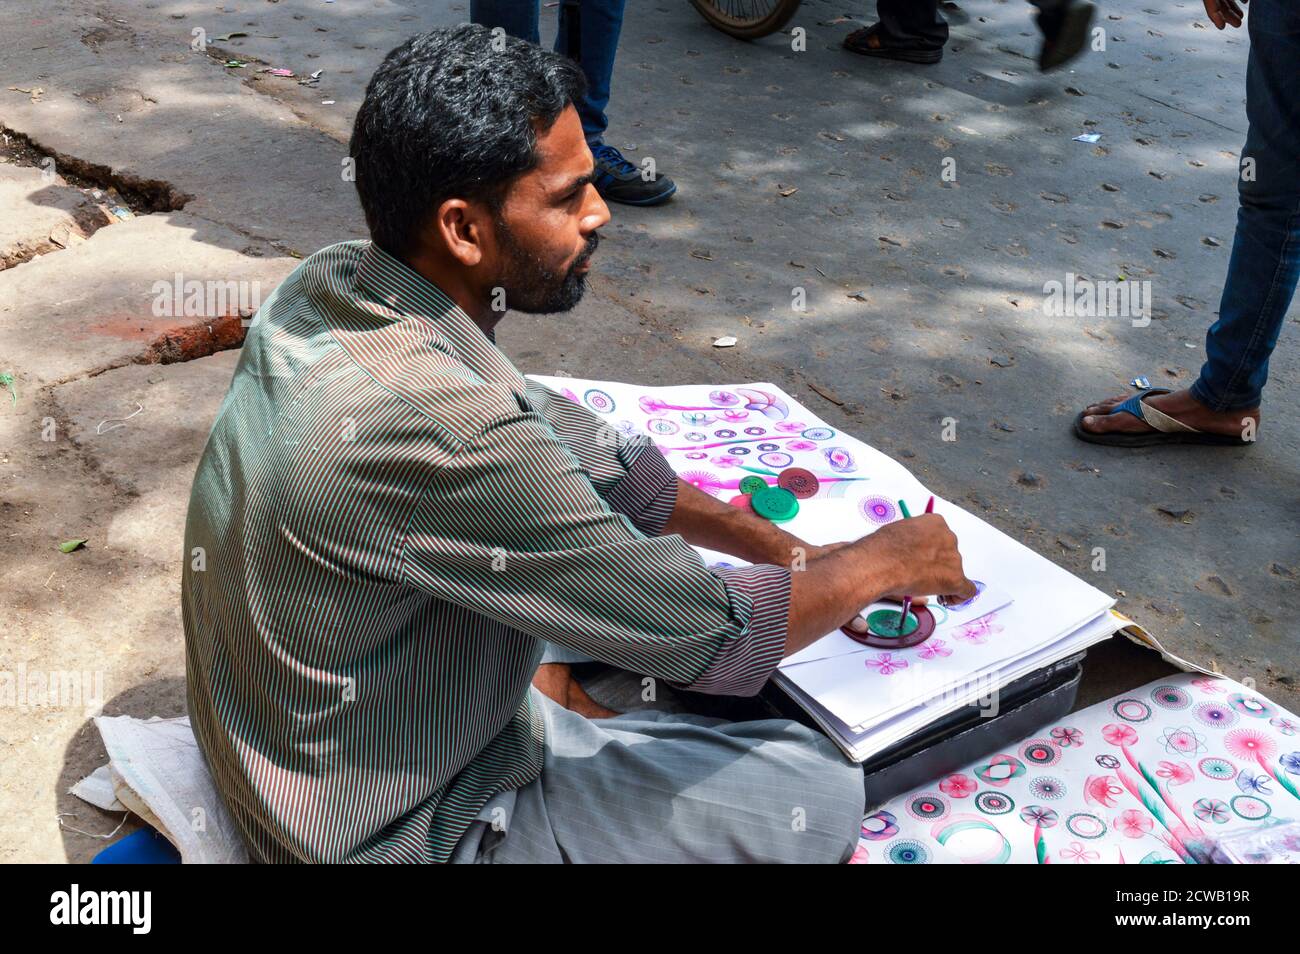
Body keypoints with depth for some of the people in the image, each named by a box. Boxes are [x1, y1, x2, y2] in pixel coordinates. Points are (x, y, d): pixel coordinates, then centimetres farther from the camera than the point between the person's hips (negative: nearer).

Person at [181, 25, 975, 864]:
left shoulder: (329, 284, -8)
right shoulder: (443, 435, -36)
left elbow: (570, 444, 3)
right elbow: (715, 638, -25)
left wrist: (789, 549, 2)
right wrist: (882, 563, -6)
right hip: (404, 832, -8)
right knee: (823, 787, -3)